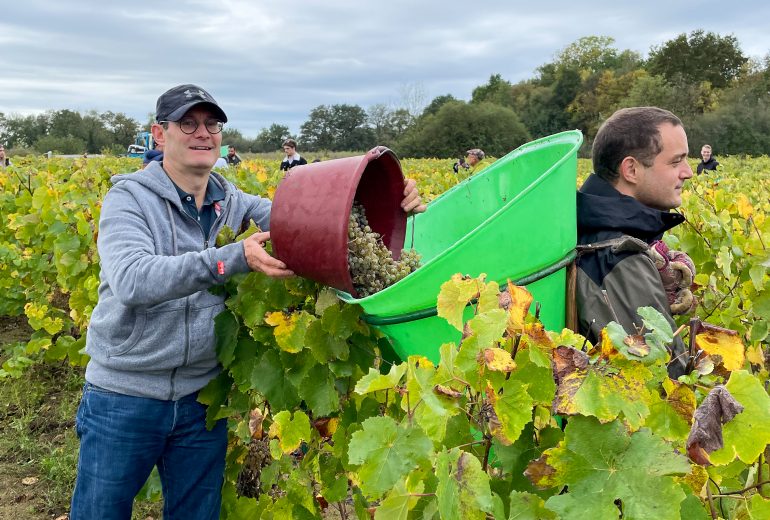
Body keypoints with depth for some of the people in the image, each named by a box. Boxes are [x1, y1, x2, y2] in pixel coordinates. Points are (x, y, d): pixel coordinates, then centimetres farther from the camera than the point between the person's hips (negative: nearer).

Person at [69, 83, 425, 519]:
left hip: (203, 398, 4)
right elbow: (131, 279, -27)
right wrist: (233, 258, -37)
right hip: (124, 397, -3)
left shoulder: (236, 205, 3)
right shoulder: (130, 198, -10)